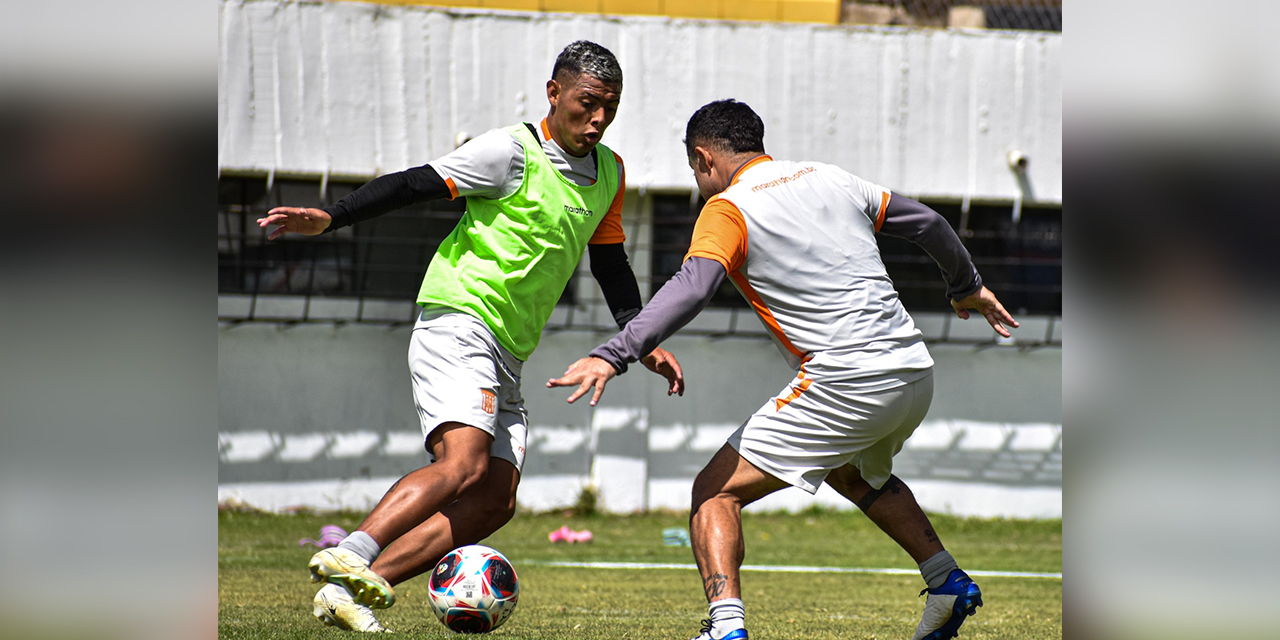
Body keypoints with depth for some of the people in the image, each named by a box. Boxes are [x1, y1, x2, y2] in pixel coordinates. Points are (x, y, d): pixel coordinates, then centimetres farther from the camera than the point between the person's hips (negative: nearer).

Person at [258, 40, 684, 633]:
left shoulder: (609, 173, 14)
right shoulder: (512, 152, -9)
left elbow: (609, 264, 26)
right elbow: (414, 184, -12)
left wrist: (643, 342, 16)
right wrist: (329, 218, -23)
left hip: (507, 352, 8)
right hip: (457, 322, -8)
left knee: (494, 502, -7)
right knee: (465, 463, -29)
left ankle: (352, 589, -12)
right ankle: (351, 558, -36)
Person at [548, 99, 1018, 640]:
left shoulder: (728, 210, -3)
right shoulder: (830, 179, 16)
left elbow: (691, 288, -21)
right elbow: (928, 224, 25)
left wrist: (613, 355, -28)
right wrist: (968, 287, 43)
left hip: (847, 387, -7)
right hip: (916, 375, 7)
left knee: (716, 492, -2)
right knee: (855, 473, 38)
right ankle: (948, 583, 35)